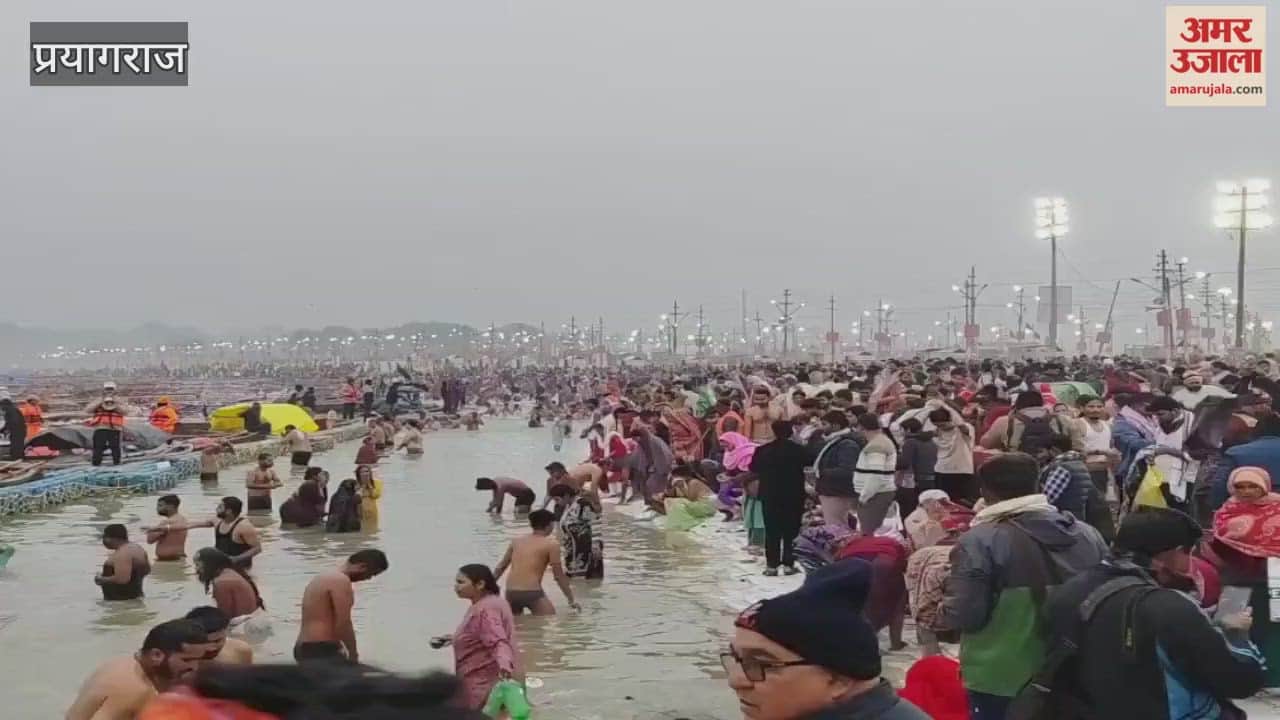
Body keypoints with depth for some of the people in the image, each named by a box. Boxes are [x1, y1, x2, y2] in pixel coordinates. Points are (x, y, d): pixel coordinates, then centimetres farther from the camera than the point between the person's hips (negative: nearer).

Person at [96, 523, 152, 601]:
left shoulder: (122, 554, -21)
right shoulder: (137, 547, 10)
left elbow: (121, 579, -28)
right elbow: (147, 570, 21)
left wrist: (101, 580, -15)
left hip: (120, 599, -11)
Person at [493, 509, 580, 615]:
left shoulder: (516, 541, 15)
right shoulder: (551, 544, -1)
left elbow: (501, 567, 22)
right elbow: (559, 576, 0)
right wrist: (571, 600, 8)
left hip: (510, 593, 6)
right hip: (532, 593, -6)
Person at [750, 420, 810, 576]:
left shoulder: (762, 450, -7)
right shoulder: (798, 450, -11)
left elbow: (754, 468, 5)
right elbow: (808, 463, 4)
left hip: (770, 495, 1)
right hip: (794, 495, -1)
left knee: (772, 531, 7)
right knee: (791, 531, 7)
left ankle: (771, 565, 5)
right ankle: (788, 564, 5)